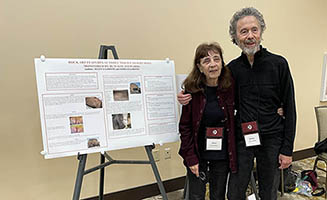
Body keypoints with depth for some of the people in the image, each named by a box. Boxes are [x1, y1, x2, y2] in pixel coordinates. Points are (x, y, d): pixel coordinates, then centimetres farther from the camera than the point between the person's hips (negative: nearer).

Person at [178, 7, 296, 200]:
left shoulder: (278, 64, -6)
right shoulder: (232, 68, -1)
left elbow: (289, 107, -5)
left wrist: (287, 148, -6)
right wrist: (190, 98, -9)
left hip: (272, 140, -1)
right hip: (242, 139, 2)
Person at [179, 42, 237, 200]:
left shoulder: (230, 87, -7)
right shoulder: (192, 89, -11)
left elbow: (234, 122, 2)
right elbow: (185, 126, -7)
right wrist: (190, 157, -9)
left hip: (222, 156, 2)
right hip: (198, 155, -1)